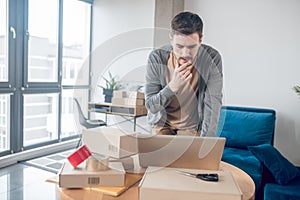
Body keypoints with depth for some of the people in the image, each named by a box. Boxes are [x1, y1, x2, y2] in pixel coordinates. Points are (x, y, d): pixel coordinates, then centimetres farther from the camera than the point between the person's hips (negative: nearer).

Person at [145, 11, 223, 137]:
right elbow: (150, 106, -17)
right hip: (162, 123, 0)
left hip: (192, 126, 0)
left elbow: (213, 104, -19)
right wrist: (173, 86, -33)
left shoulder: (212, 58, -20)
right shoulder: (156, 58, -19)